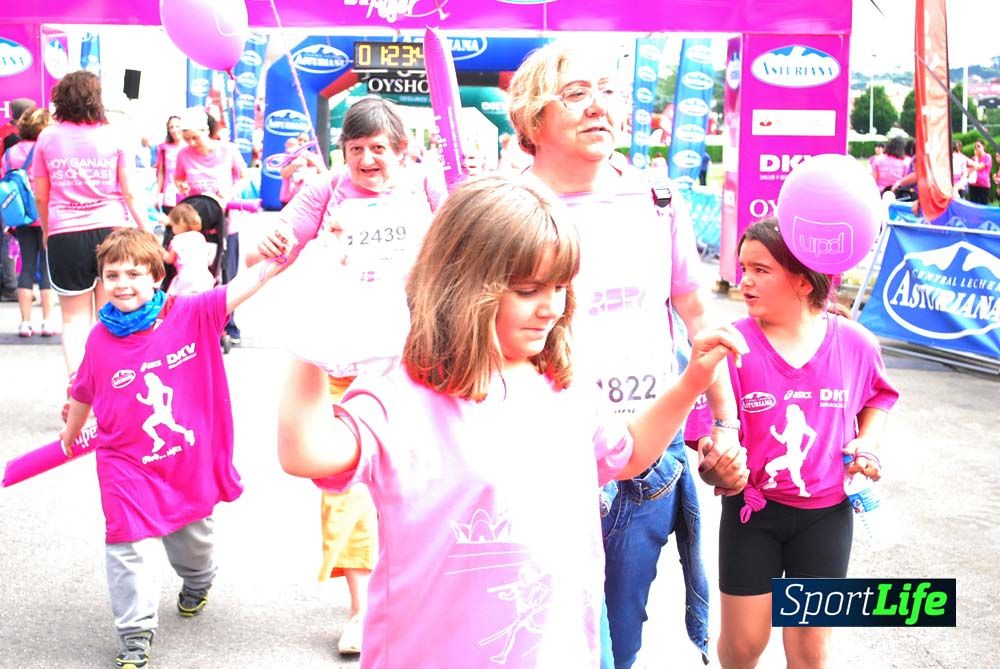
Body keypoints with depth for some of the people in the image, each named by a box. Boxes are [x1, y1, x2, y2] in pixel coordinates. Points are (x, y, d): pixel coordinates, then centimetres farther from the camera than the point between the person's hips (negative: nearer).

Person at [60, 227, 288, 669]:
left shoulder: (191, 316, -11)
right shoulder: (100, 339, -6)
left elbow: (237, 291, -23)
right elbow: (84, 394, 11)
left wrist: (275, 263, -38)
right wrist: (69, 435, 26)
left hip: (191, 462, 1)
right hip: (129, 469, -1)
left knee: (195, 539, 23)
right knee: (131, 553, -3)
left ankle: (197, 583, 56)